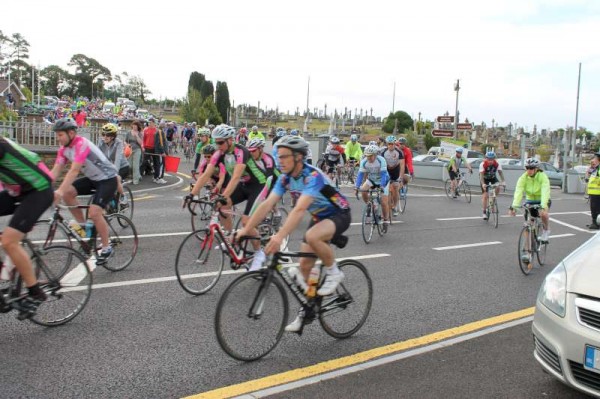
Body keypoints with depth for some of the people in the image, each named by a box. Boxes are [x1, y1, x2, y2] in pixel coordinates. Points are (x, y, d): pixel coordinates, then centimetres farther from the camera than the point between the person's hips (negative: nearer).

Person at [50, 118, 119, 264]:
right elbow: (55, 171, -6)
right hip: (92, 178, 8)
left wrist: (59, 191, -43)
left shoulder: (81, 144, -25)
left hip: (108, 179, -8)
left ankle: (106, 248, -2)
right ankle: (82, 225, 4)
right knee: (67, 192, -12)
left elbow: (74, 170, -35)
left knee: (94, 212, -20)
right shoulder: (64, 149, 0)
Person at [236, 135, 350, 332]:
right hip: (319, 217, 8)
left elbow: (299, 209, -43)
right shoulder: (285, 178, -8)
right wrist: (246, 229, -19)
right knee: (305, 266, 2)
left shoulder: (313, 176, -31)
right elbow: (267, 204, -11)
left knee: (312, 236, -37)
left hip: (338, 214, -7)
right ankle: (306, 311, 19)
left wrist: (279, 236, -53)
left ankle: (333, 272, -12)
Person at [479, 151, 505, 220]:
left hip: (493, 178, 2)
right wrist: (483, 184, -50)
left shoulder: (497, 164, -23)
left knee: (498, 188, -27)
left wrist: (503, 181, -43)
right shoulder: (483, 164, -30)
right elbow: (481, 175, -35)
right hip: (485, 179, -2)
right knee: (485, 196, -8)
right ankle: (484, 212, 1)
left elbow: (500, 172, -28)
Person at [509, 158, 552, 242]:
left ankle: (546, 230, -2)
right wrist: (513, 206, -40)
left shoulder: (543, 177, -23)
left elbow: (545, 192, -35)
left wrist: (543, 207, -49)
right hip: (530, 201, 3)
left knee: (543, 213, -32)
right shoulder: (523, 178, -16)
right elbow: (518, 192, -27)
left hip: (542, 201, -3)